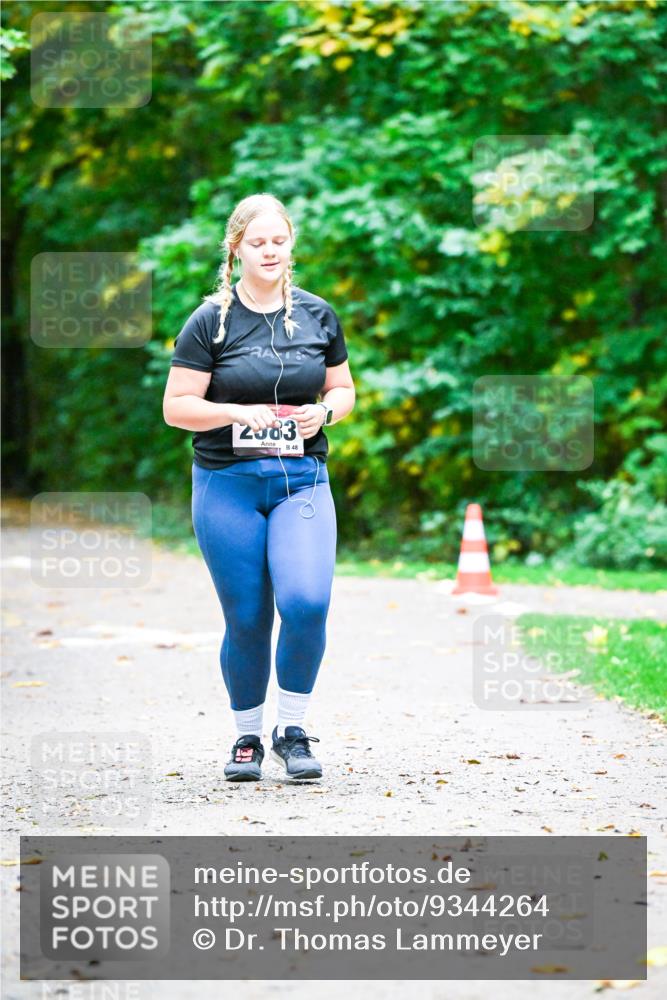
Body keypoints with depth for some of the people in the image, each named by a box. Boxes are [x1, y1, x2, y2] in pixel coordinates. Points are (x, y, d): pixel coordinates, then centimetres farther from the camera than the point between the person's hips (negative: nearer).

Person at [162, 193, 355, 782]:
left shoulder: (318, 315, 8)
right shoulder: (209, 321, -2)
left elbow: (343, 388, 18)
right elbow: (176, 407, -4)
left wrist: (325, 411, -5)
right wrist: (237, 413, -19)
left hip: (302, 481, 1)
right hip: (226, 485, -1)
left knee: (306, 602, -18)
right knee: (246, 620, 1)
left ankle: (293, 731, 1)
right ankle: (247, 737, 21)